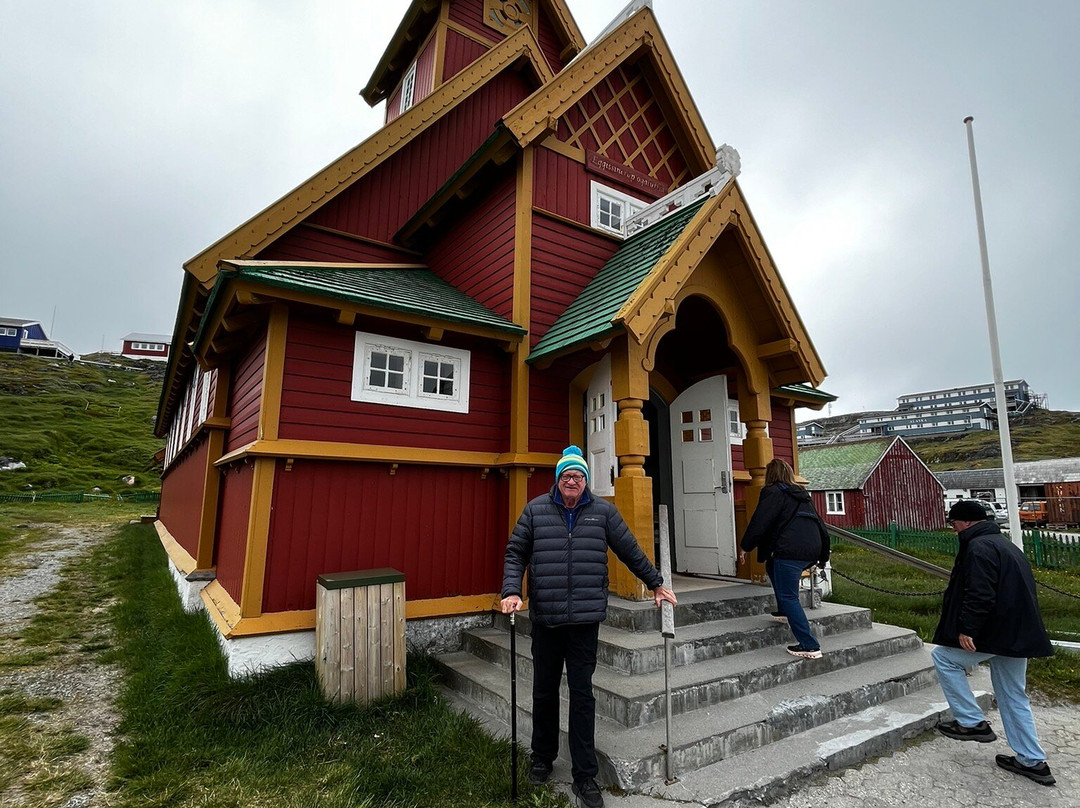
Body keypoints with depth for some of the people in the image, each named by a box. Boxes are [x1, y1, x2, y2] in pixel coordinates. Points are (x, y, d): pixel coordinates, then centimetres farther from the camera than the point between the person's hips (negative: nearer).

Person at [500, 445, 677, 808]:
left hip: (585, 618, 0)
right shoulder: (535, 510, 1)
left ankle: (584, 776, 20)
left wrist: (655, 583, 18)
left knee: (582, 694, 5)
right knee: (544, 691, 15)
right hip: (545, 618, 1)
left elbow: (630, 551, 12)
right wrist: (511, 591, -9)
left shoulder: (603, 511, 3)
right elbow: (515, 553, 3)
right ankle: (542, 758, 37)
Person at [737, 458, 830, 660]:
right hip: (812, 550, 9)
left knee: (788, 597, -3)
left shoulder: (773, 492, 0)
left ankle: (810, 647, -5)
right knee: (772, 567, 29)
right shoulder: (802, 494, 23)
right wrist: (822, 557, 36)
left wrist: (744, 547, 7)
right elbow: (820, 524, 29)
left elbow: (759, 523, -5)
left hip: (790, 551, -9)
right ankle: (785, 612, 30)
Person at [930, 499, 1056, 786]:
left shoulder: (978, 547, -17)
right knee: (1014, 696, 17)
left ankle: (972, 723, 7)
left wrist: (966, 630, -23)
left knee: (943, 657, 4)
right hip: (1019, 634, 10)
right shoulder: (1005, 544, 17)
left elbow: (979, 595, -26)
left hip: (995, 633, -10)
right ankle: (1032, 761, 23)